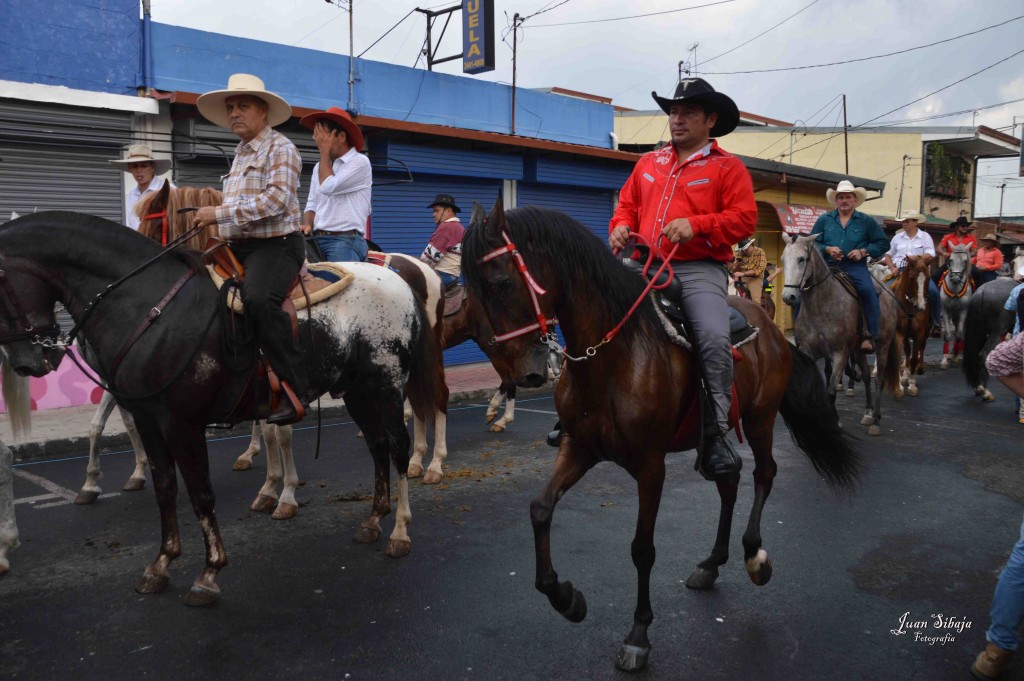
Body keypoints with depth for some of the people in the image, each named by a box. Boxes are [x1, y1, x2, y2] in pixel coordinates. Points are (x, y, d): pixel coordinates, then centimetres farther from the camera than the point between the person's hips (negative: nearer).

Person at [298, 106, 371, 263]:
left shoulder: (359, 161, -3)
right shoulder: (319, 167, 21)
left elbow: (328, 187, -14)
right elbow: (312, 204, 21)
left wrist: (325, 151, -2)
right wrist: (307, 225, 0)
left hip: (346, 242, -6)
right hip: (317, 240, 7)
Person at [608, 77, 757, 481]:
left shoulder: (727, 168, 5)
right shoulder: (649, 163, 19)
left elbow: (744, 219, -4)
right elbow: (627, 203, 24)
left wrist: (696, 225, -18)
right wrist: (621, 225, 1)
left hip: (699, 270, -5)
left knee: (714, 337, -29)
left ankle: (715, 436, -16)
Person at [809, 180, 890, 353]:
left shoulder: (866, 221, 12)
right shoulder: (824, 220, 14)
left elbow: (883, 243, 12)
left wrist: (863, 251, -5)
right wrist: (827, 249, -6)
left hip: (855, 266, -2)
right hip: (829, 266, 2)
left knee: (868, 291, -29)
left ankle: (872, 336, -23)